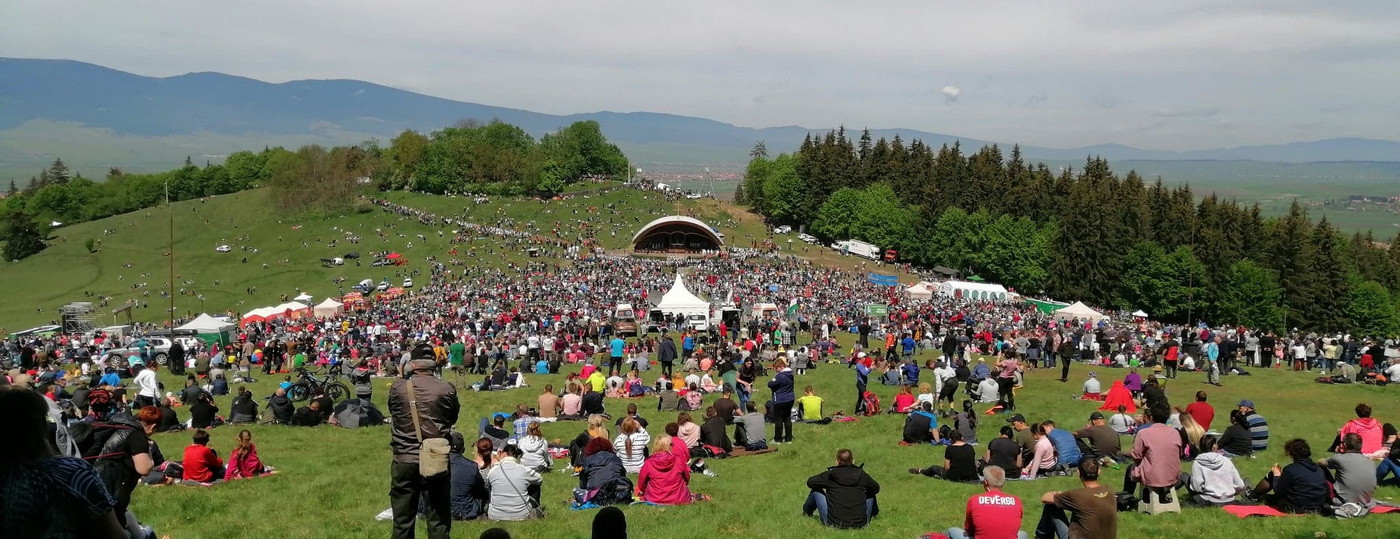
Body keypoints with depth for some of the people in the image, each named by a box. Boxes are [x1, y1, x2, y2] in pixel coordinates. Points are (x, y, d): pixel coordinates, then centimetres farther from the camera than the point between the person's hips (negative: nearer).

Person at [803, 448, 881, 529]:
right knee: (870, 492, 28)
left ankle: (807, 512, 47)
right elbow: (876, 488, 15)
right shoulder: (861, 475, -2)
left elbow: (810, 482, 9)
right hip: (860, 524, 1)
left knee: (816, 490, 18)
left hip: (834, 523, -1)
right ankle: (873, 514, 60)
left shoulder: (829, 475, -6)